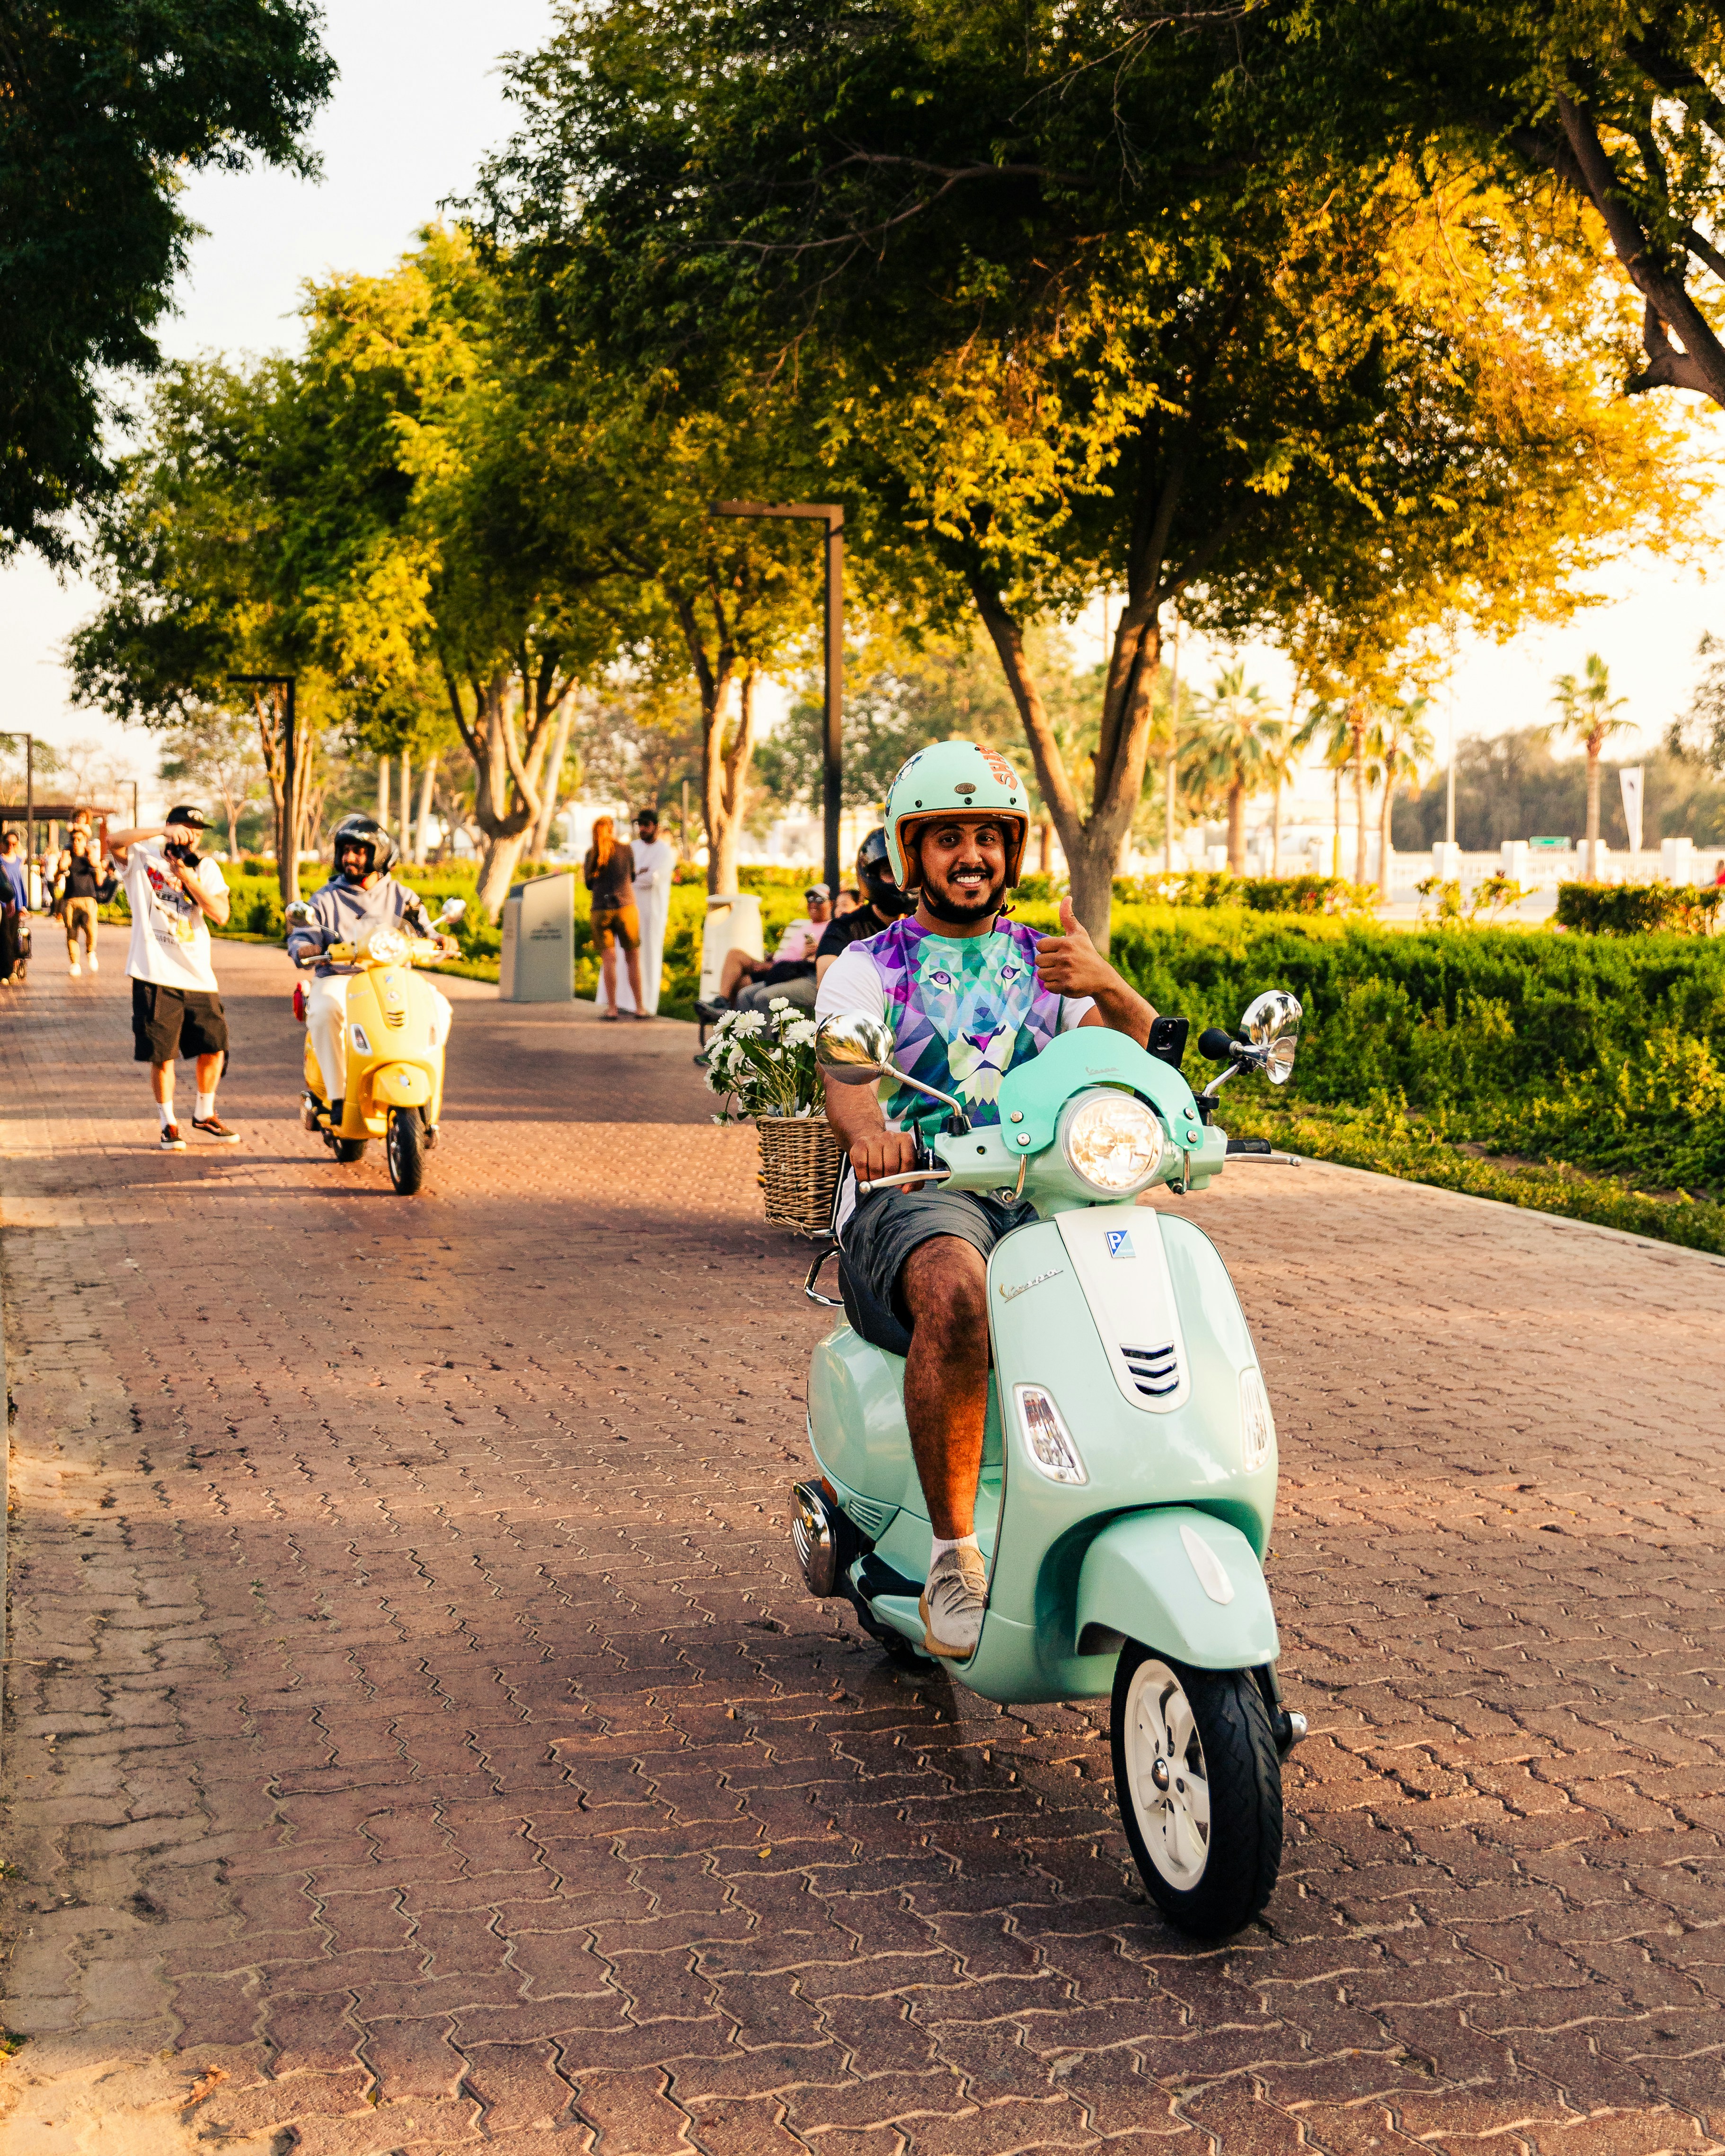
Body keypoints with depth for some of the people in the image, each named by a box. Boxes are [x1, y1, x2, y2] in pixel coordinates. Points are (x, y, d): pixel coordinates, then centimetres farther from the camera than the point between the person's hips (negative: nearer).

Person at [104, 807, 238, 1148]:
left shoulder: (207, 868, 9)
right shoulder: (143, 858, 2)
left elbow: (221, 916, -3)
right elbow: (112, 841, -20)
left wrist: (189, 880, -12)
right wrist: (162, 831, -24)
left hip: (199, 976, 4)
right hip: (156, 976, -3)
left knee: (214, 1047, 7)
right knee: (162, 1055, 1)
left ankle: (204, 1115, 27)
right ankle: (168, 1124, 16)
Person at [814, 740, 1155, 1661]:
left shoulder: (1048, 962, 21)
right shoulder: (868, 966, 13)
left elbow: (1144, 1057, 5)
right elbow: (844, 1078, -8)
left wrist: (1109, 988, -19)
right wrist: (868, 1127, -34)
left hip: (1043, 1200, 3)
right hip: (914, 1202, -3)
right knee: (956, 1290, -38)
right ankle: (954, 1558, -30)